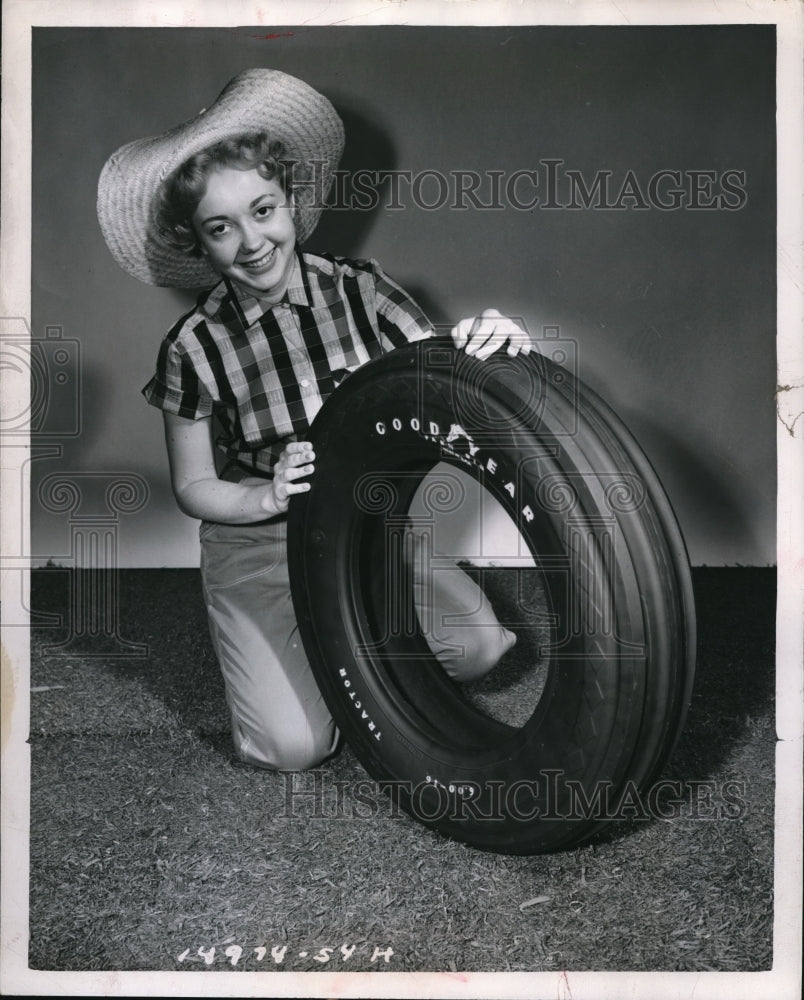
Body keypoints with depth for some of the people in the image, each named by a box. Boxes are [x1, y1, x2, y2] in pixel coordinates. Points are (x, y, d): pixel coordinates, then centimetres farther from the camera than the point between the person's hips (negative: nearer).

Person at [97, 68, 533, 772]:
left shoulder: (360, 290, -8)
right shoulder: (195, 348, -10)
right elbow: (192, 487, -3)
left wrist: (490, 346, -36)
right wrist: (269, 496, -24)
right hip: (257, 549, -1)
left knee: (479, 645, -20)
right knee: (295, 746, -16)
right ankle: (267, 651, 17)